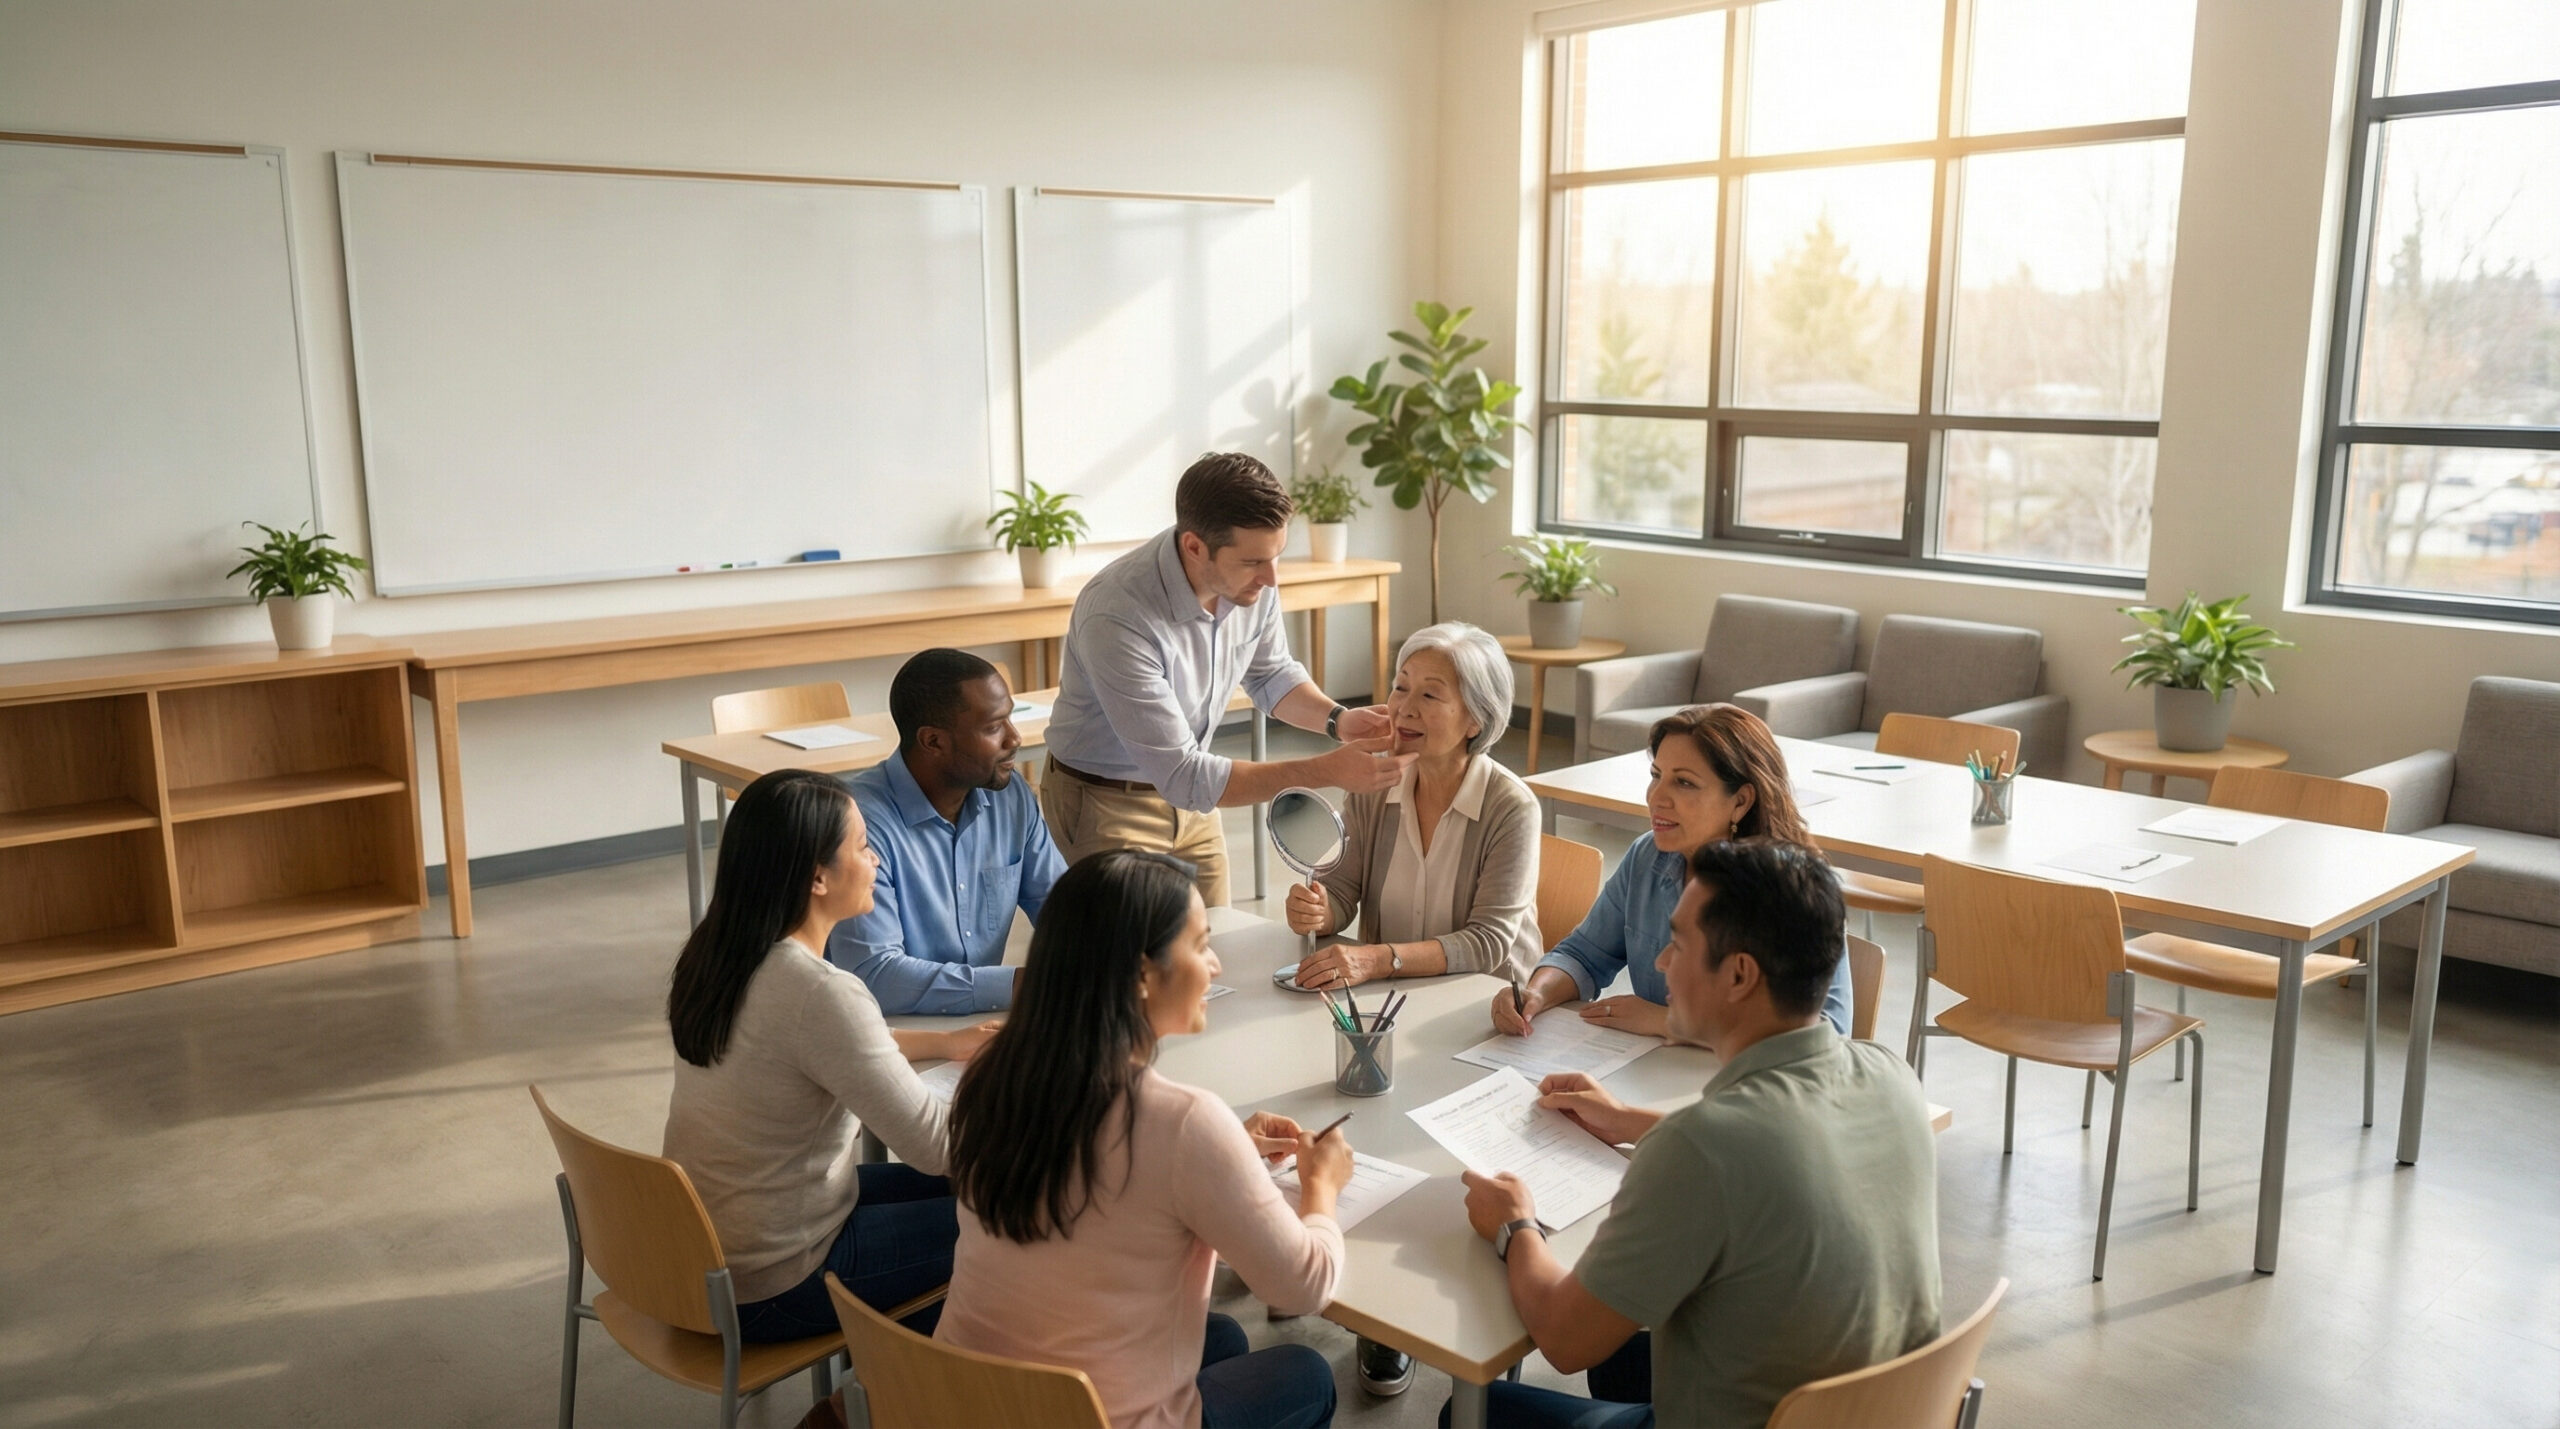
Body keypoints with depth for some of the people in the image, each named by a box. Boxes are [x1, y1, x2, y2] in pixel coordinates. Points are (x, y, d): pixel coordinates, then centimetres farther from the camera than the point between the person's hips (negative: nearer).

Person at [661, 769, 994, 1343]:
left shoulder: (714, 952, -2)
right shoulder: (818, 993, -29)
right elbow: (934, 1144, -24)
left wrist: (942, 1043, 9)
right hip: (772, 1288, -8)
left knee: (960, 1186, 19)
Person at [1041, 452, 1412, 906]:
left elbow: (1271, 674, 6)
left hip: (1187, 793, 6)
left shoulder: (1250, 578, -15)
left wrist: (1337, 719, -14)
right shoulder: (1116, 616, -34)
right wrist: (1328, 771, -33)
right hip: (1106, 802, -6)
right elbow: (1181, 775, -32)